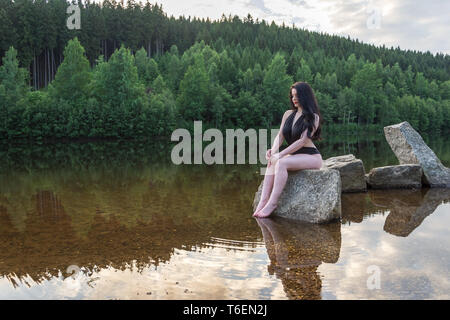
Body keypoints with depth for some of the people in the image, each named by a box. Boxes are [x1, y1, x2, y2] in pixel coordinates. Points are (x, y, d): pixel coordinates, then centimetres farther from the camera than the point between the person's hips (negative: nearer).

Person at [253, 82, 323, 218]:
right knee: (272, 162, -24)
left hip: (311, 157, -6)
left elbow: (302, 141, -16)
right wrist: (273, 149, -14)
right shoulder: (288, 114, 15)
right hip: (294, 156, 6)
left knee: (281, 163, -32)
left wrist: (281, 154, -23)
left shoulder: (313, 117, -6)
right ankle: (263, 201, -32)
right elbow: (280, 135, 8)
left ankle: (272, 203, -33)